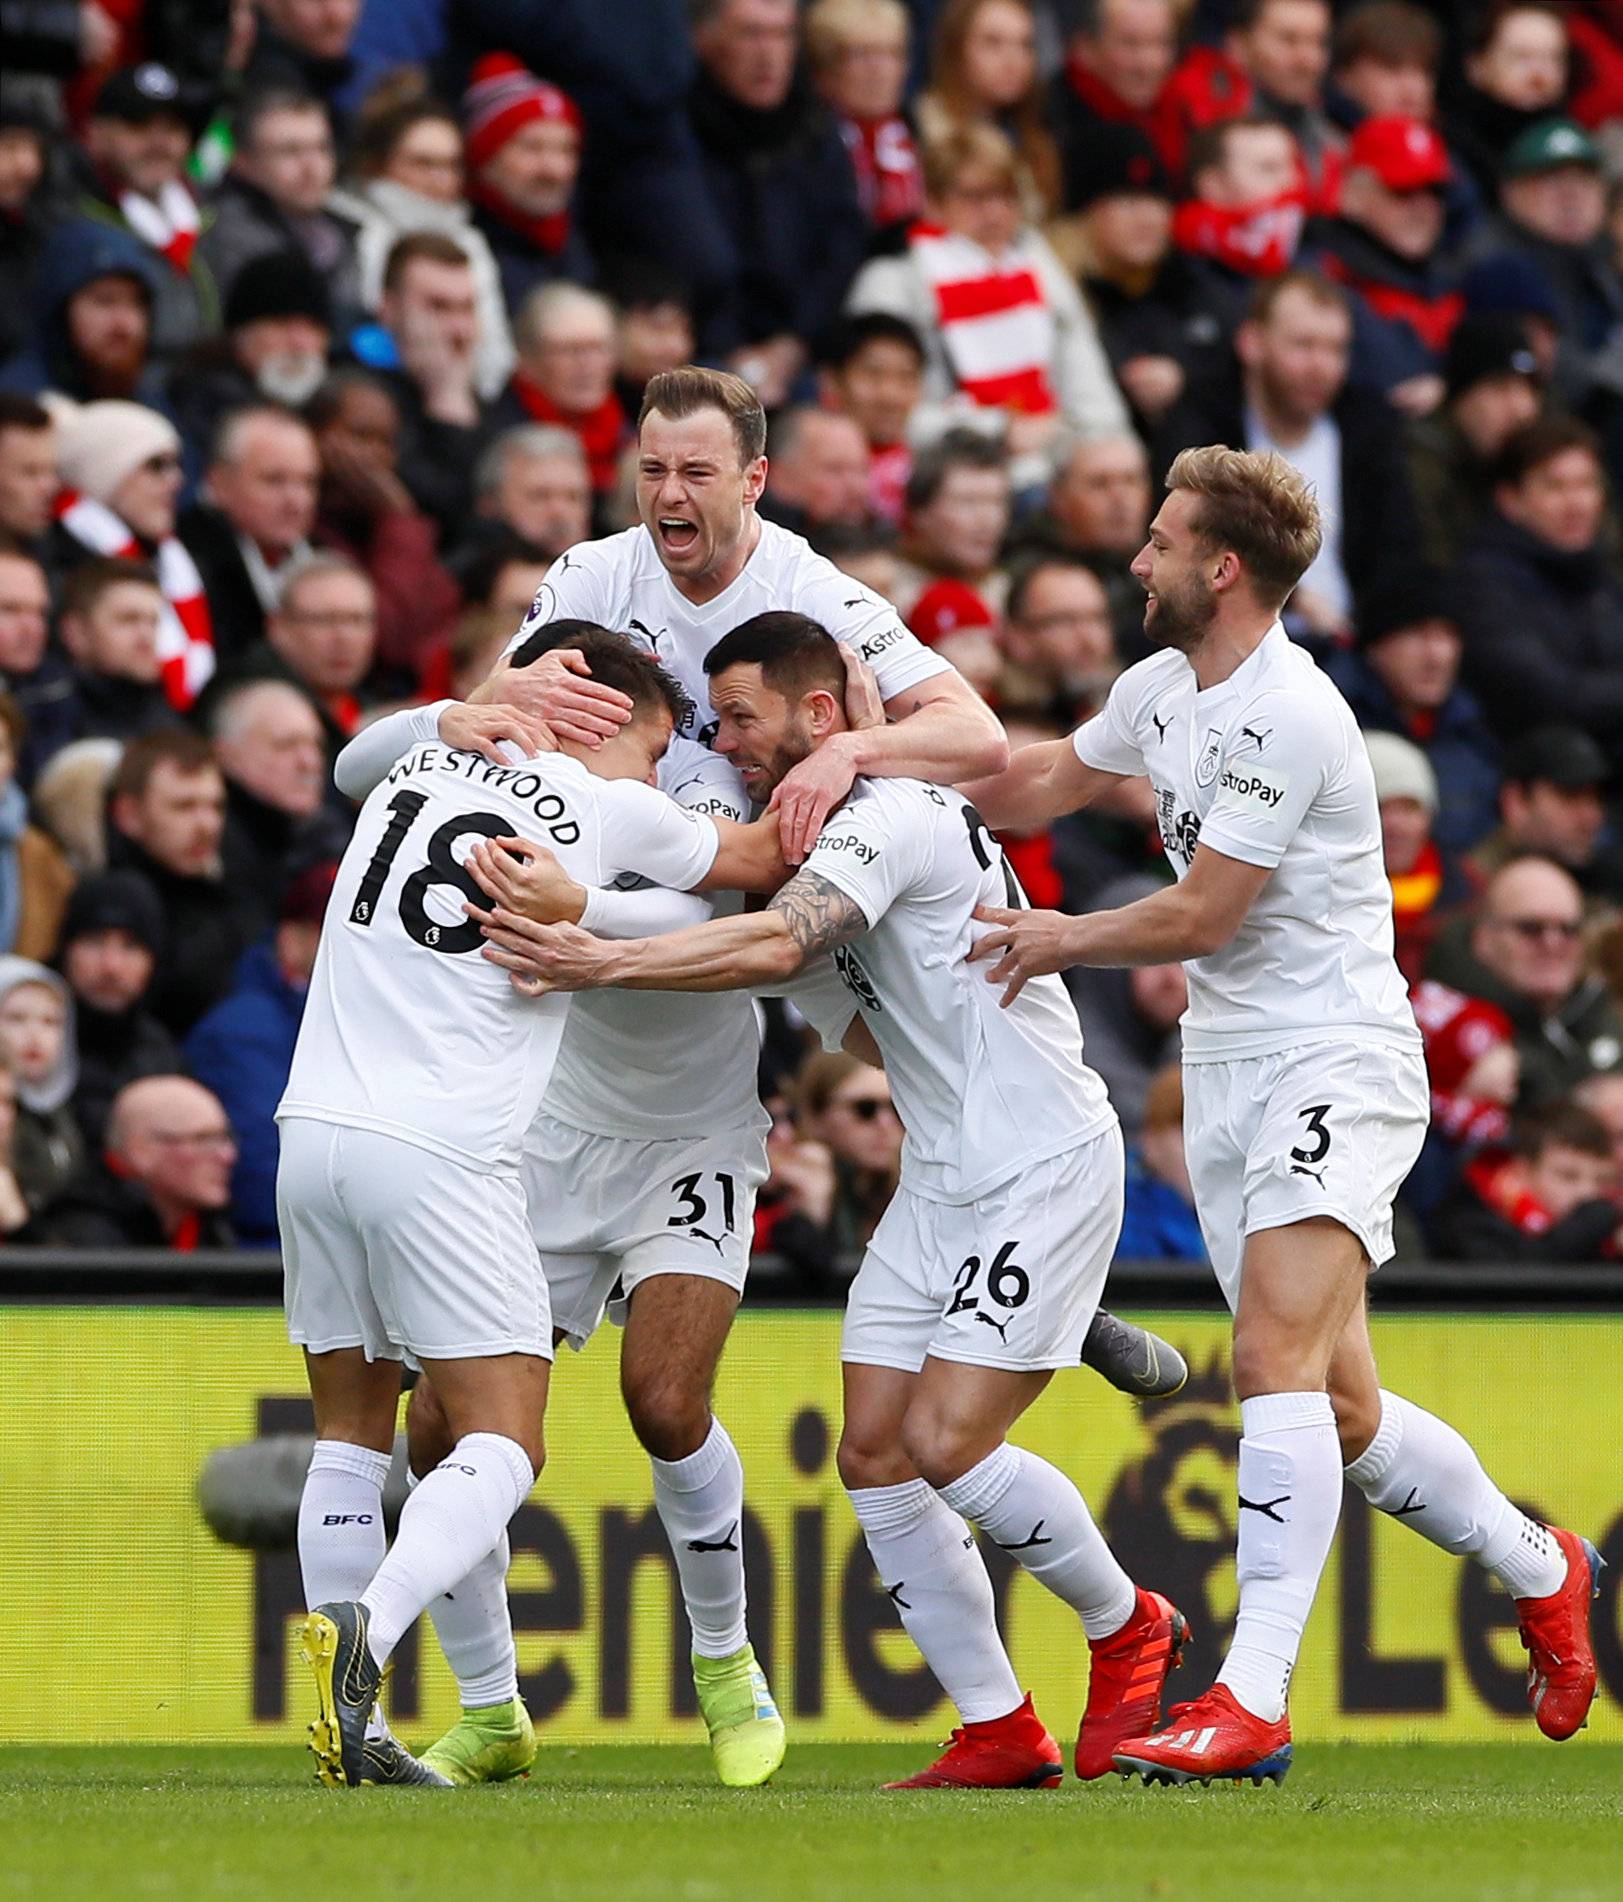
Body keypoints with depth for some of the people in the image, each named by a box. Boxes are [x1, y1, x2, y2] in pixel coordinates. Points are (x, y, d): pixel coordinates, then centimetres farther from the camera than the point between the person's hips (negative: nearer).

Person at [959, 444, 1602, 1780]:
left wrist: (1059, 941, -1)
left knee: (1276, 1354, -22)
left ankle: (1253, 1702, -28)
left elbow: (1201, 915, -17)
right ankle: (1541, 1571, 31)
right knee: (1337, 1411, 9)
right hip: (1228, 1070, 9)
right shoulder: (1163, 688, 10)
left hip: (1334, 1060, -9)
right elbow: (1048, 781, 27)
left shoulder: (1288, 717, -19)